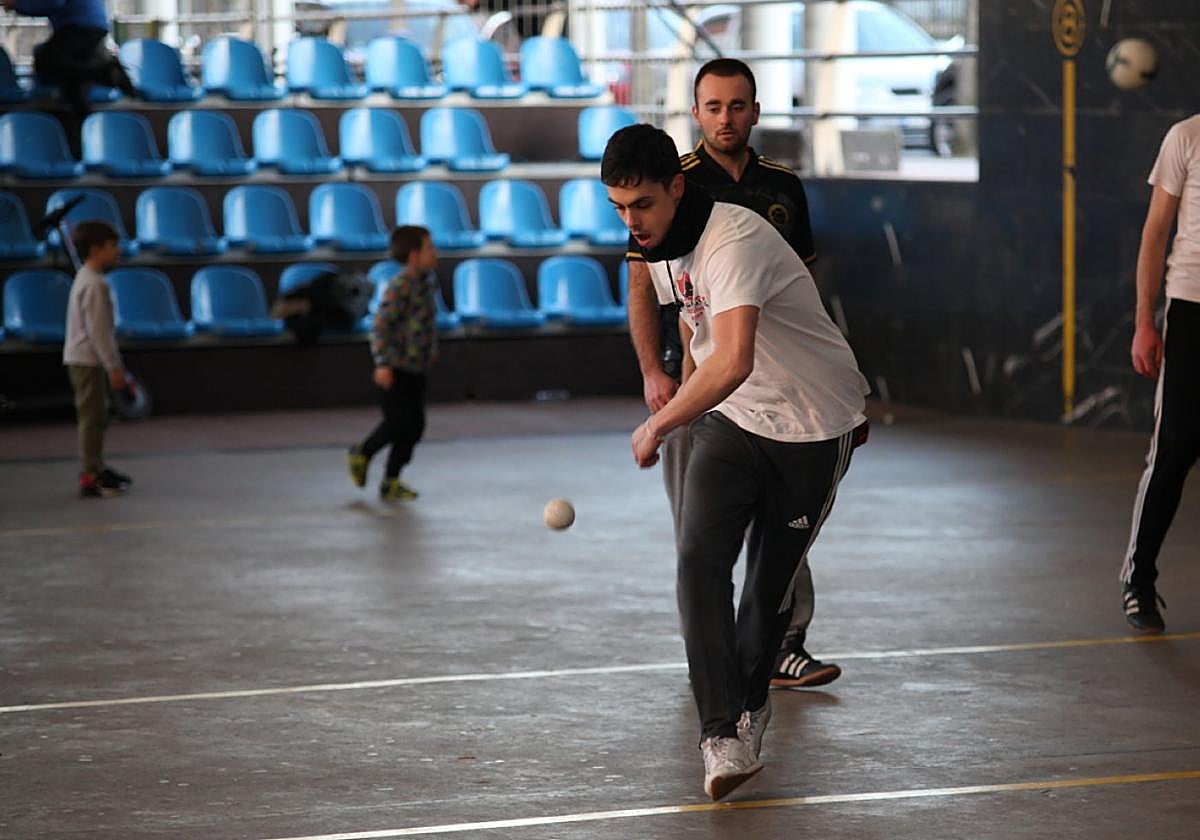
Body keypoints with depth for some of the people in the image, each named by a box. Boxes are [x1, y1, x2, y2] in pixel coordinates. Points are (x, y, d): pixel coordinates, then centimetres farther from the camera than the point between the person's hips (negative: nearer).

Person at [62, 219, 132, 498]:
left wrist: (114, 365, 24)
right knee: (92, 417, -8)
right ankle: (90, 476, -8)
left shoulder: (86, 279, 15)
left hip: (83, 359, 10)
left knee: (95, 417, 17)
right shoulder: (94, 284, -17)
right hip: (88, 360, -10)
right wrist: (113, 367, -20)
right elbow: (98, 330, -21)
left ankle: (95, 468, 26)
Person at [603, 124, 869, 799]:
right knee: (700, 556, -17)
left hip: (816, 426, -6)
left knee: (773, 581, 5)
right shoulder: (662, 244, -2)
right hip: (732, 421, 6)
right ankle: (725, 735, -21)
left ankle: (749, 703, 33)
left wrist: (660, 425, -35)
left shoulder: (733, 242, -30)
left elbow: (734, 362, -43)